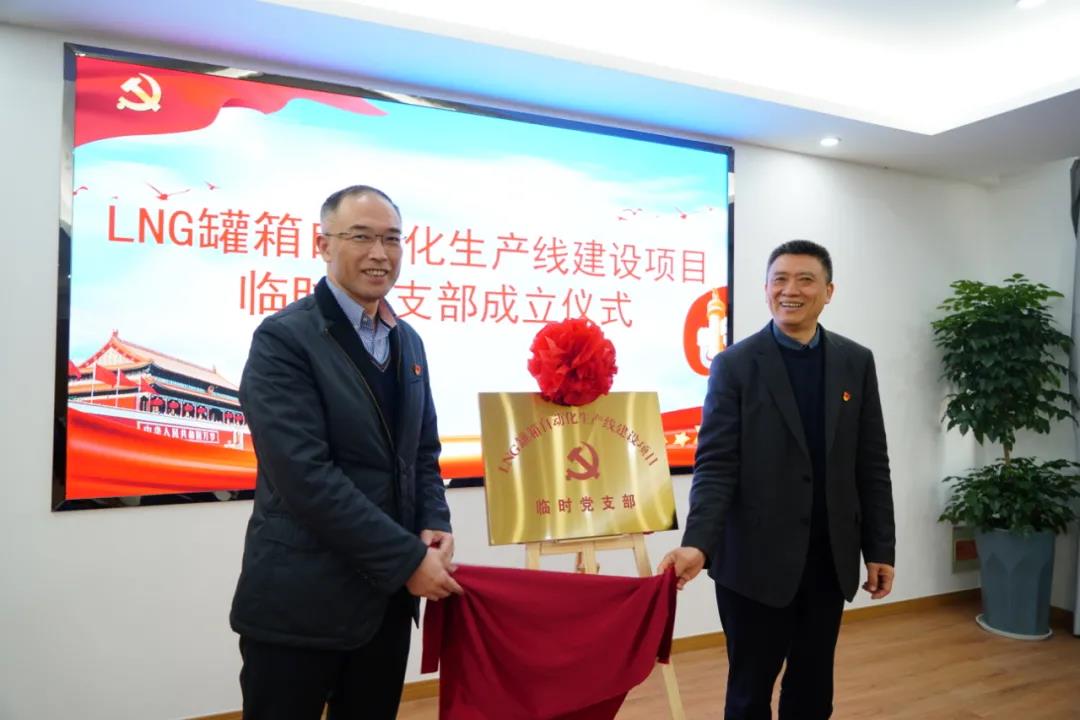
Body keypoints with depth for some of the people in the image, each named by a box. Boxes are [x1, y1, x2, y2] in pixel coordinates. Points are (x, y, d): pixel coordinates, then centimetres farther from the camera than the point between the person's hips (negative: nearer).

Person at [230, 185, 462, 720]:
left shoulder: (408, 340, 9)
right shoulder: (284, 338, -13)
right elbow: (306, 475, -21)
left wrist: (435, 525, -5)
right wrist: (408, 558, -18)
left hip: (387, 595, 7)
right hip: (301, 599, -6)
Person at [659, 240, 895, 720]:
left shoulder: (856, 361, 4)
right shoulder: (735, 364, -7)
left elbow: (872, 465, 6)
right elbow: (715, 465, -12)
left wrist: (880, 549, 4)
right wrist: (698, 543, -24)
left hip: (830, 558, 4)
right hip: (756, 559, -3)